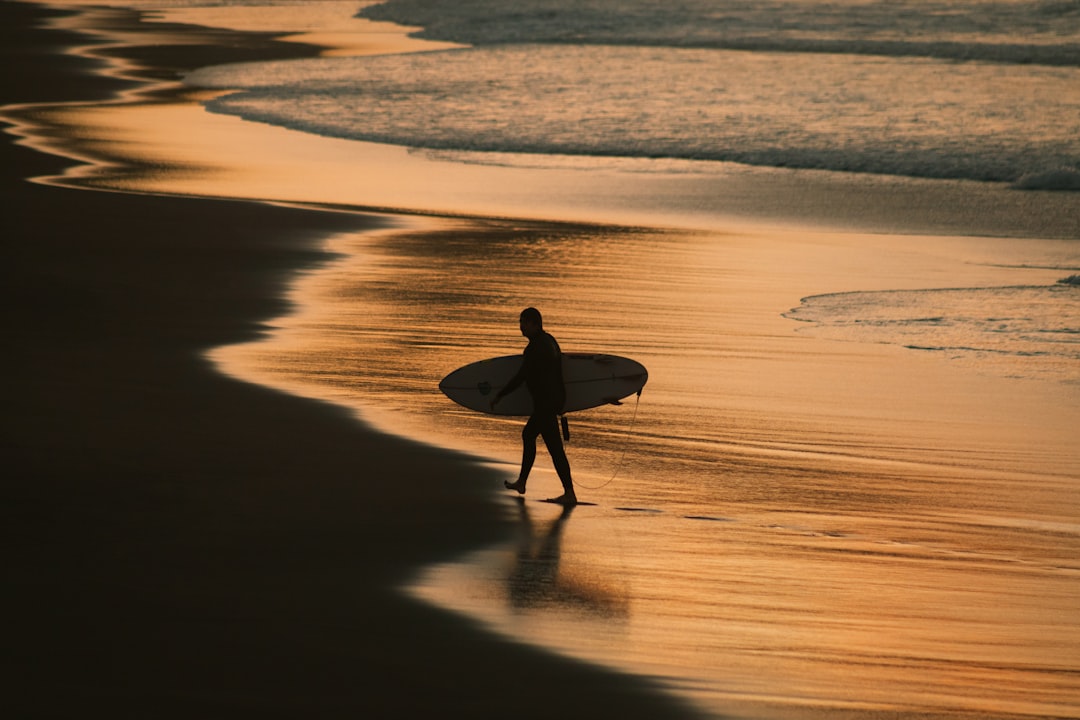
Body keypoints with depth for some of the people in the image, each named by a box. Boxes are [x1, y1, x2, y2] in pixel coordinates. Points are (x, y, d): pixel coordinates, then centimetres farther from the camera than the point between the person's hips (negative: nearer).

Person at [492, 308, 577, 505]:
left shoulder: (535, 348, -18)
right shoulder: (549, 340, 12)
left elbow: (521, 377, -18)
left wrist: (499, 395, -8)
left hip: (545, 402, -10)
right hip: (557, 398, 10)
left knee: (554, 446, -9)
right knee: (528, 434, 24)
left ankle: (570, 493, -11)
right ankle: (521, 482, 32)